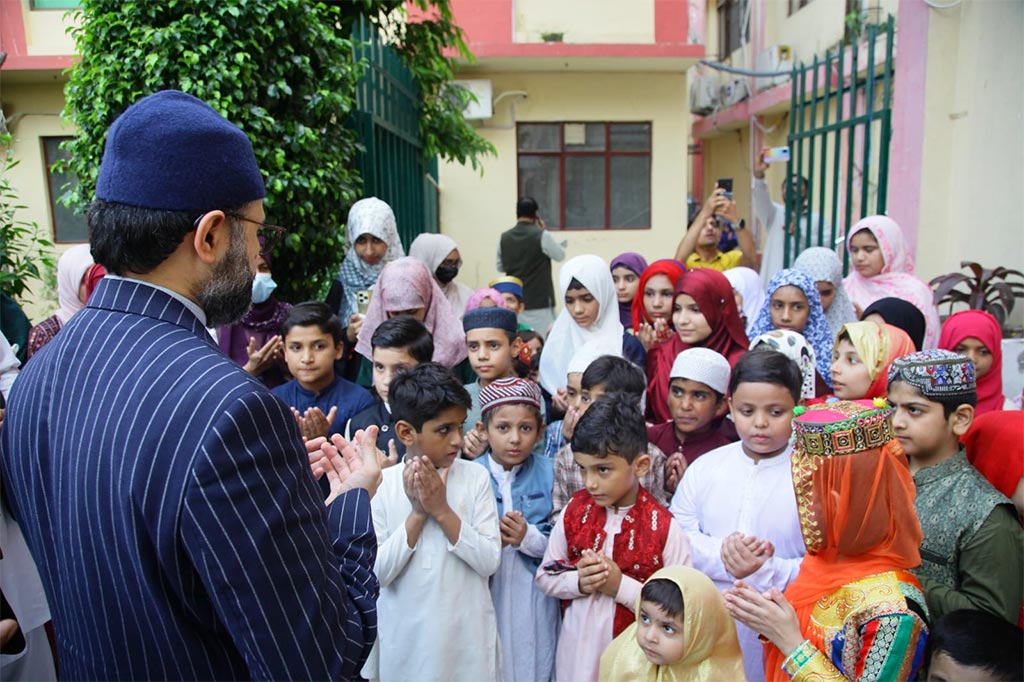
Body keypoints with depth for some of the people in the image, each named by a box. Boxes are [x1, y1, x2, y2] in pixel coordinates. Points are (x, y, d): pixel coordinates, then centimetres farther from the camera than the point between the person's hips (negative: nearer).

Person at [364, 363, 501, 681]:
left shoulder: (476, 476, -8)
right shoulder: (380, 484, -8)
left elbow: (489, 562, -11)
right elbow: (377, 572, -11)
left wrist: (442, 510, -18)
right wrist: (417, 513, -19)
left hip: (467, 633, 0)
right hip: (405, 637, 0)